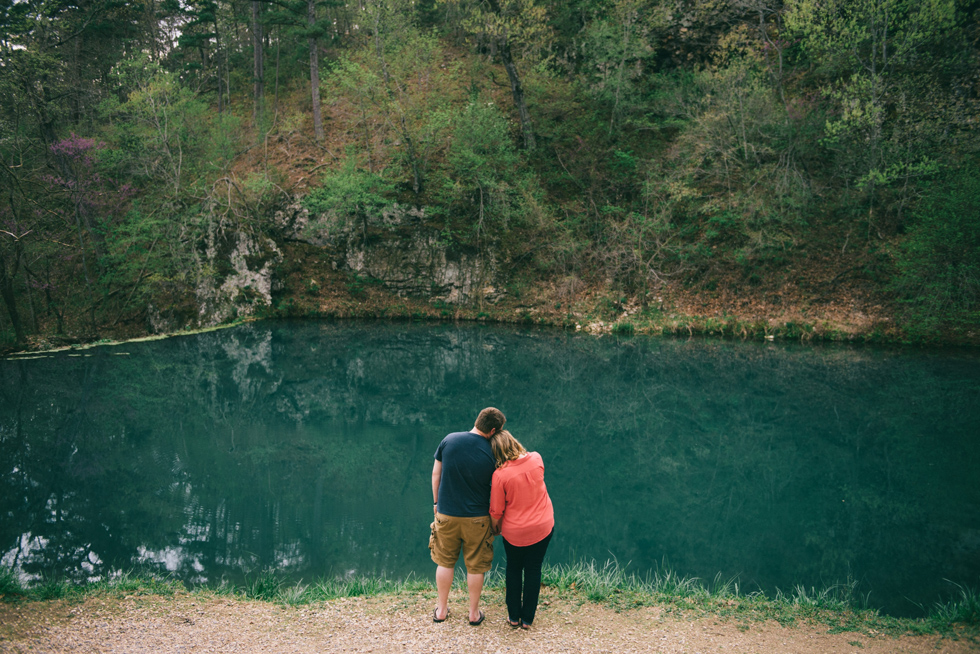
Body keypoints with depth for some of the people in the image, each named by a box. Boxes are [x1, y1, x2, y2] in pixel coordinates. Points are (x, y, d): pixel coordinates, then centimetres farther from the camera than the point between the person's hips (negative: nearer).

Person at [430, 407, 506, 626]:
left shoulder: (449, 440, -9)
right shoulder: (491, 454, -13)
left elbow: (436, 474, 1)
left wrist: (436, 502, 13)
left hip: (446, 513, 2)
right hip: (476, 517, -2)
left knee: (445, 562, 17)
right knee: (475, 566, 14)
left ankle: (441, 610, 28)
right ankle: (474, 613, 26)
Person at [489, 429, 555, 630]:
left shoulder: (500, 475, -20)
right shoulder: (536, 459, -10)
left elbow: (496, 512, -11)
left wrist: (495, 528, 9)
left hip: (514, 532, -2)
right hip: (543, 527, 2)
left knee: (513, 570, 19)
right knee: (533, 571, 15)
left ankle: (514, 617, 28)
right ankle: (527, 619, 23)